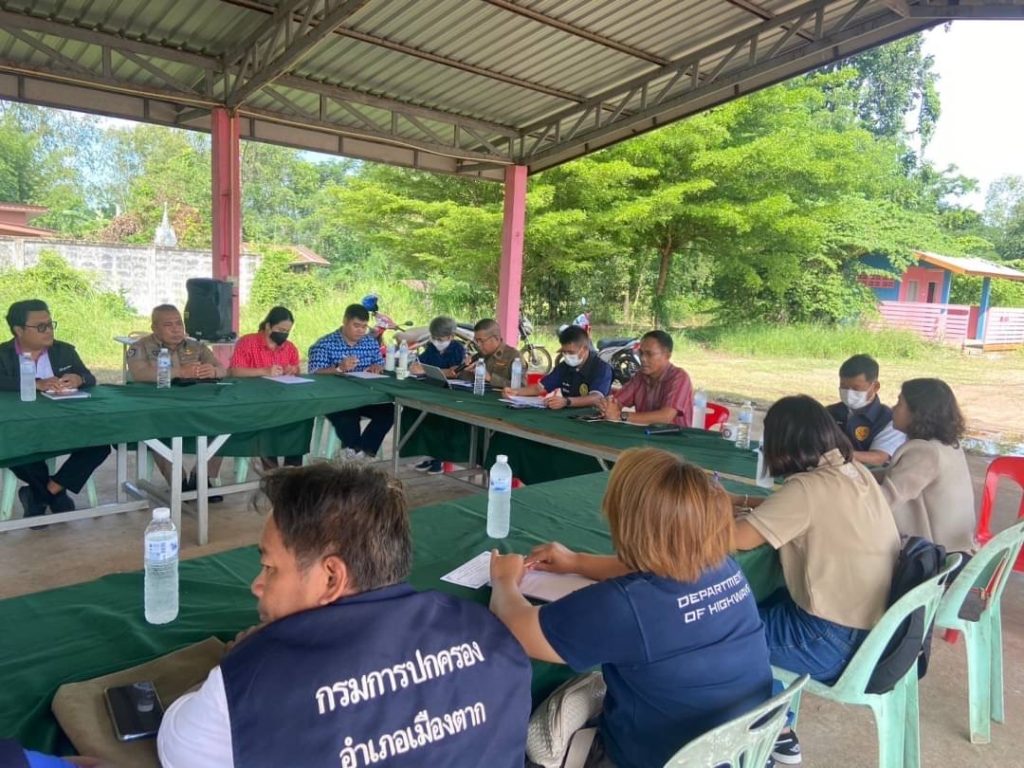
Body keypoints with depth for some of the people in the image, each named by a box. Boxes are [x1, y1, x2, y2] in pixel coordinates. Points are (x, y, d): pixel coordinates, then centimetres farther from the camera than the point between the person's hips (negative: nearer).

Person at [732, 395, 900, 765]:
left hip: (840, 644, -8)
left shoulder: (809, 487, -24)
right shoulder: (857, 473, 2)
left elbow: (737, 538, -23)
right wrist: (746, 502, 15)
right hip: (879, 628, 8)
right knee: (760, 603, 22)